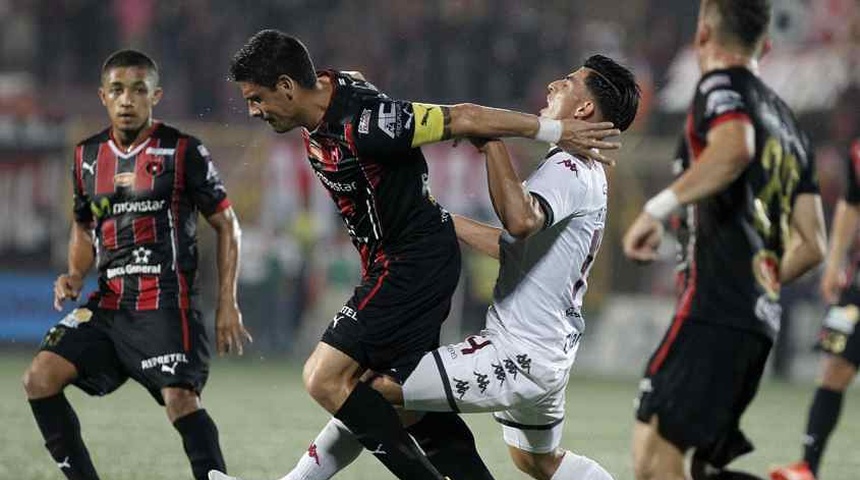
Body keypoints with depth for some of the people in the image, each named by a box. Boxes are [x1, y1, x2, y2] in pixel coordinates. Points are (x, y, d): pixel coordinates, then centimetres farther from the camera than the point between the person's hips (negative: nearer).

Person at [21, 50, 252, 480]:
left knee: (180, 400, -22)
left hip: (166, 303, -5)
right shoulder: (88, 156, 12)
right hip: (108, 304, 5)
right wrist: (75, 276, 4)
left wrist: (227, 305, -3)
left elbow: (226, 225, 2)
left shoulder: (183, 152, -3)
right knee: (39, 379, -8)